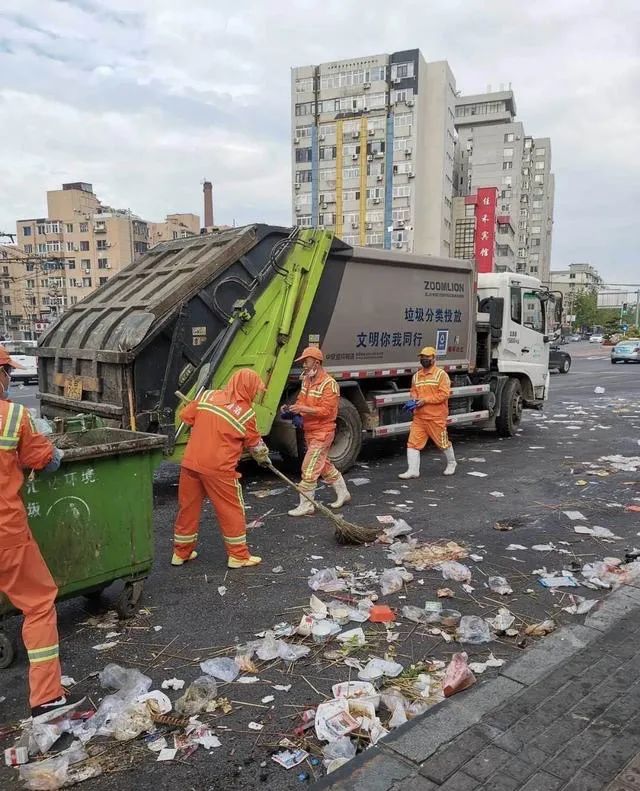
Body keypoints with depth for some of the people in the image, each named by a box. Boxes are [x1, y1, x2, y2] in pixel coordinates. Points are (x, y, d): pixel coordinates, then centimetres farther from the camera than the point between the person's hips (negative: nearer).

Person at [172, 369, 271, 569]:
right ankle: (238, 556, 17)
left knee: (188, 508, 17)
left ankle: (181, 552, 29)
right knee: (232, 511, 9)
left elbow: (186, 416, 13)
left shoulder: (208, 395, 4)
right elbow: (255, 444, 8)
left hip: (191, 463, 5)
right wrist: (264, 457, 28)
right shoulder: (246, 413, -6)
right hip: (219, 469, -5)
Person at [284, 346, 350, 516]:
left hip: (322, 433, -9)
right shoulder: (306, 380, 9)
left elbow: (325, 411, -23)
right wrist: (292, 408, -6)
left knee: (309, 469, -8)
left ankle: (306, 505, 2)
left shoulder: (329, 384, -18)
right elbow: (301, 401, 15)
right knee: (324, 465, 19)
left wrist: (303, 409, -27)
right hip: (310, 432, 9)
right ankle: (343, 493, 34)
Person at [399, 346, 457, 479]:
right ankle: (413, 470, -1)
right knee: (413, 442, -4)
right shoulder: (416, 376, 13)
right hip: (419, 417, 5)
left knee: (443, 442, 9)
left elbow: (444, 394, -14)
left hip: (436, 417, -5)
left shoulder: (441, 374, -6)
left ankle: (451, 463, 34)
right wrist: (414, 399, -3)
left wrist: (425, 400, -19)